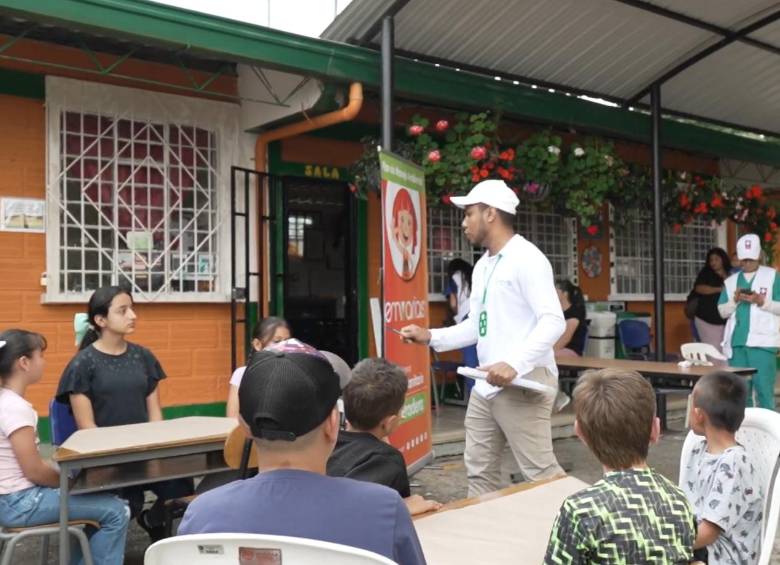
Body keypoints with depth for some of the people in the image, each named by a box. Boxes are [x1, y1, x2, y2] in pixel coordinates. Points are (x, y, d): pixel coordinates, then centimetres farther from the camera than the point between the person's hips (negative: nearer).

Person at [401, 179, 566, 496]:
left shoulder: (526, 258, -12)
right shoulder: (482, 265, 17)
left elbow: (553, 321, -20)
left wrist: (515, 364, -31)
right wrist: (430, 337, 9)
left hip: (523, 383, -9)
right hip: (486, 385, 9)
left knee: (539, 472, -7)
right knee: (479, 470, 13)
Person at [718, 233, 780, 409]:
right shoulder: (731, 281, 15)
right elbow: (722, 311, 11)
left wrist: (761, 302, -15)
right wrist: (735, 300, -7)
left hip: (762, 342, -4)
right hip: (736, 342, 4)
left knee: (764, 389, -7)